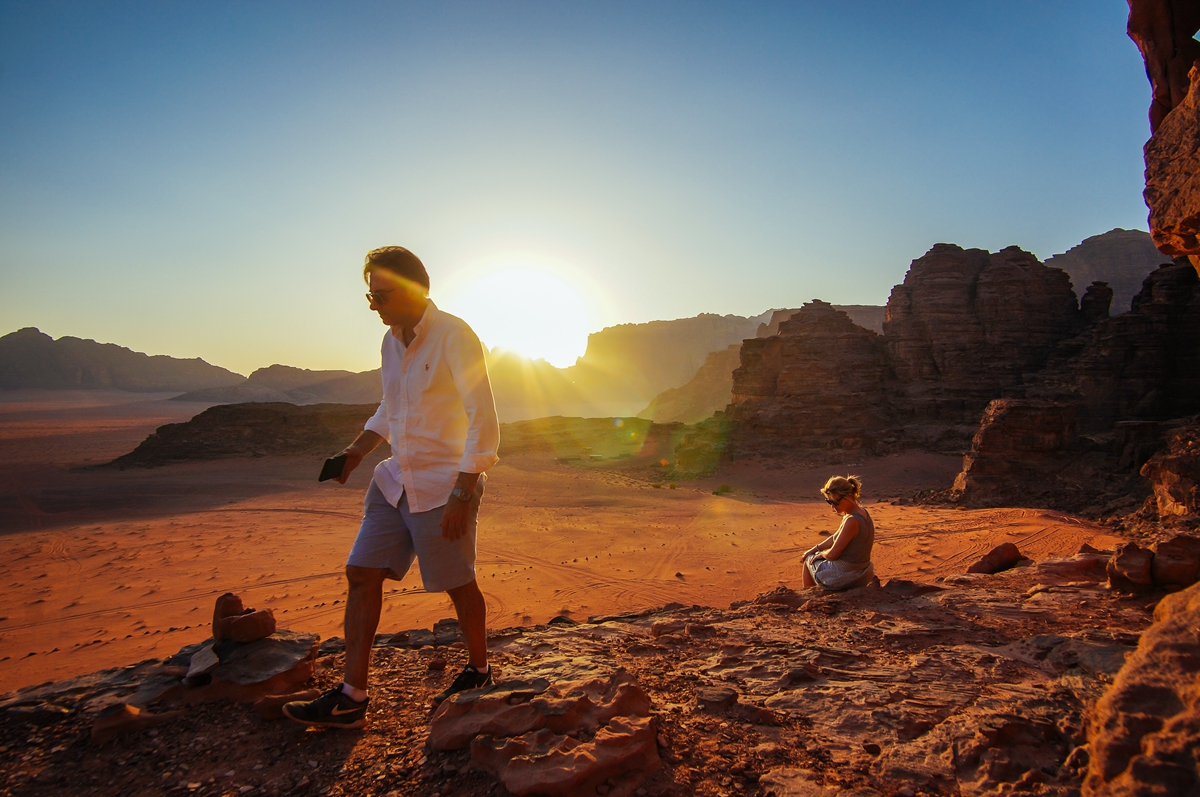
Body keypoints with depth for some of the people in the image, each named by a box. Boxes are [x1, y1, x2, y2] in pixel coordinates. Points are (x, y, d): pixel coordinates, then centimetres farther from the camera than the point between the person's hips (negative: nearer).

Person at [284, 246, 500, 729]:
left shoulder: (454, 337, -15)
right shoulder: (392, 341, 10)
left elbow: (484, 422, -19)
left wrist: (462, 494, -22)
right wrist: (358, 450, 9)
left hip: (444, 485, -8)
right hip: (395, 479, 8)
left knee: (458, 585, 6)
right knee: (361, 574, 3)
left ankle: (478, 674, 30)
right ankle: (352, 698, 12)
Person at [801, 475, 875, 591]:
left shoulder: (852, 521, -29)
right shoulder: (862, 512, 0)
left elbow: (832, 554, -22)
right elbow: (836, 538, 13)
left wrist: (820, 554, -1)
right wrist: (815, 549, 13)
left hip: (842, 577, -8)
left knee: (809, 558, 20)